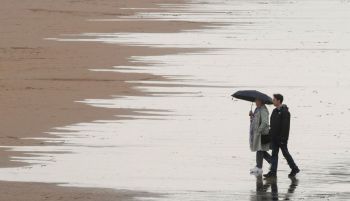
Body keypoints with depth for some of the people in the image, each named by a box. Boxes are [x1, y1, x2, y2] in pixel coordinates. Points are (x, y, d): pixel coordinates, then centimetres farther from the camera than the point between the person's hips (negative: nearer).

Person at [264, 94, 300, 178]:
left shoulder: (284, 112, -16)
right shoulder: (275, 111, 12)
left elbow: (285, 126, -20)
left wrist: (283, 138, -23)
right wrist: (271, 134, 16)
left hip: (281, 137, -8)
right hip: (274, 137, 8)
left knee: (285, 153, 2)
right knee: (274, 154, 5)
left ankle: (294, 168, 17)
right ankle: (273, 172, 4)